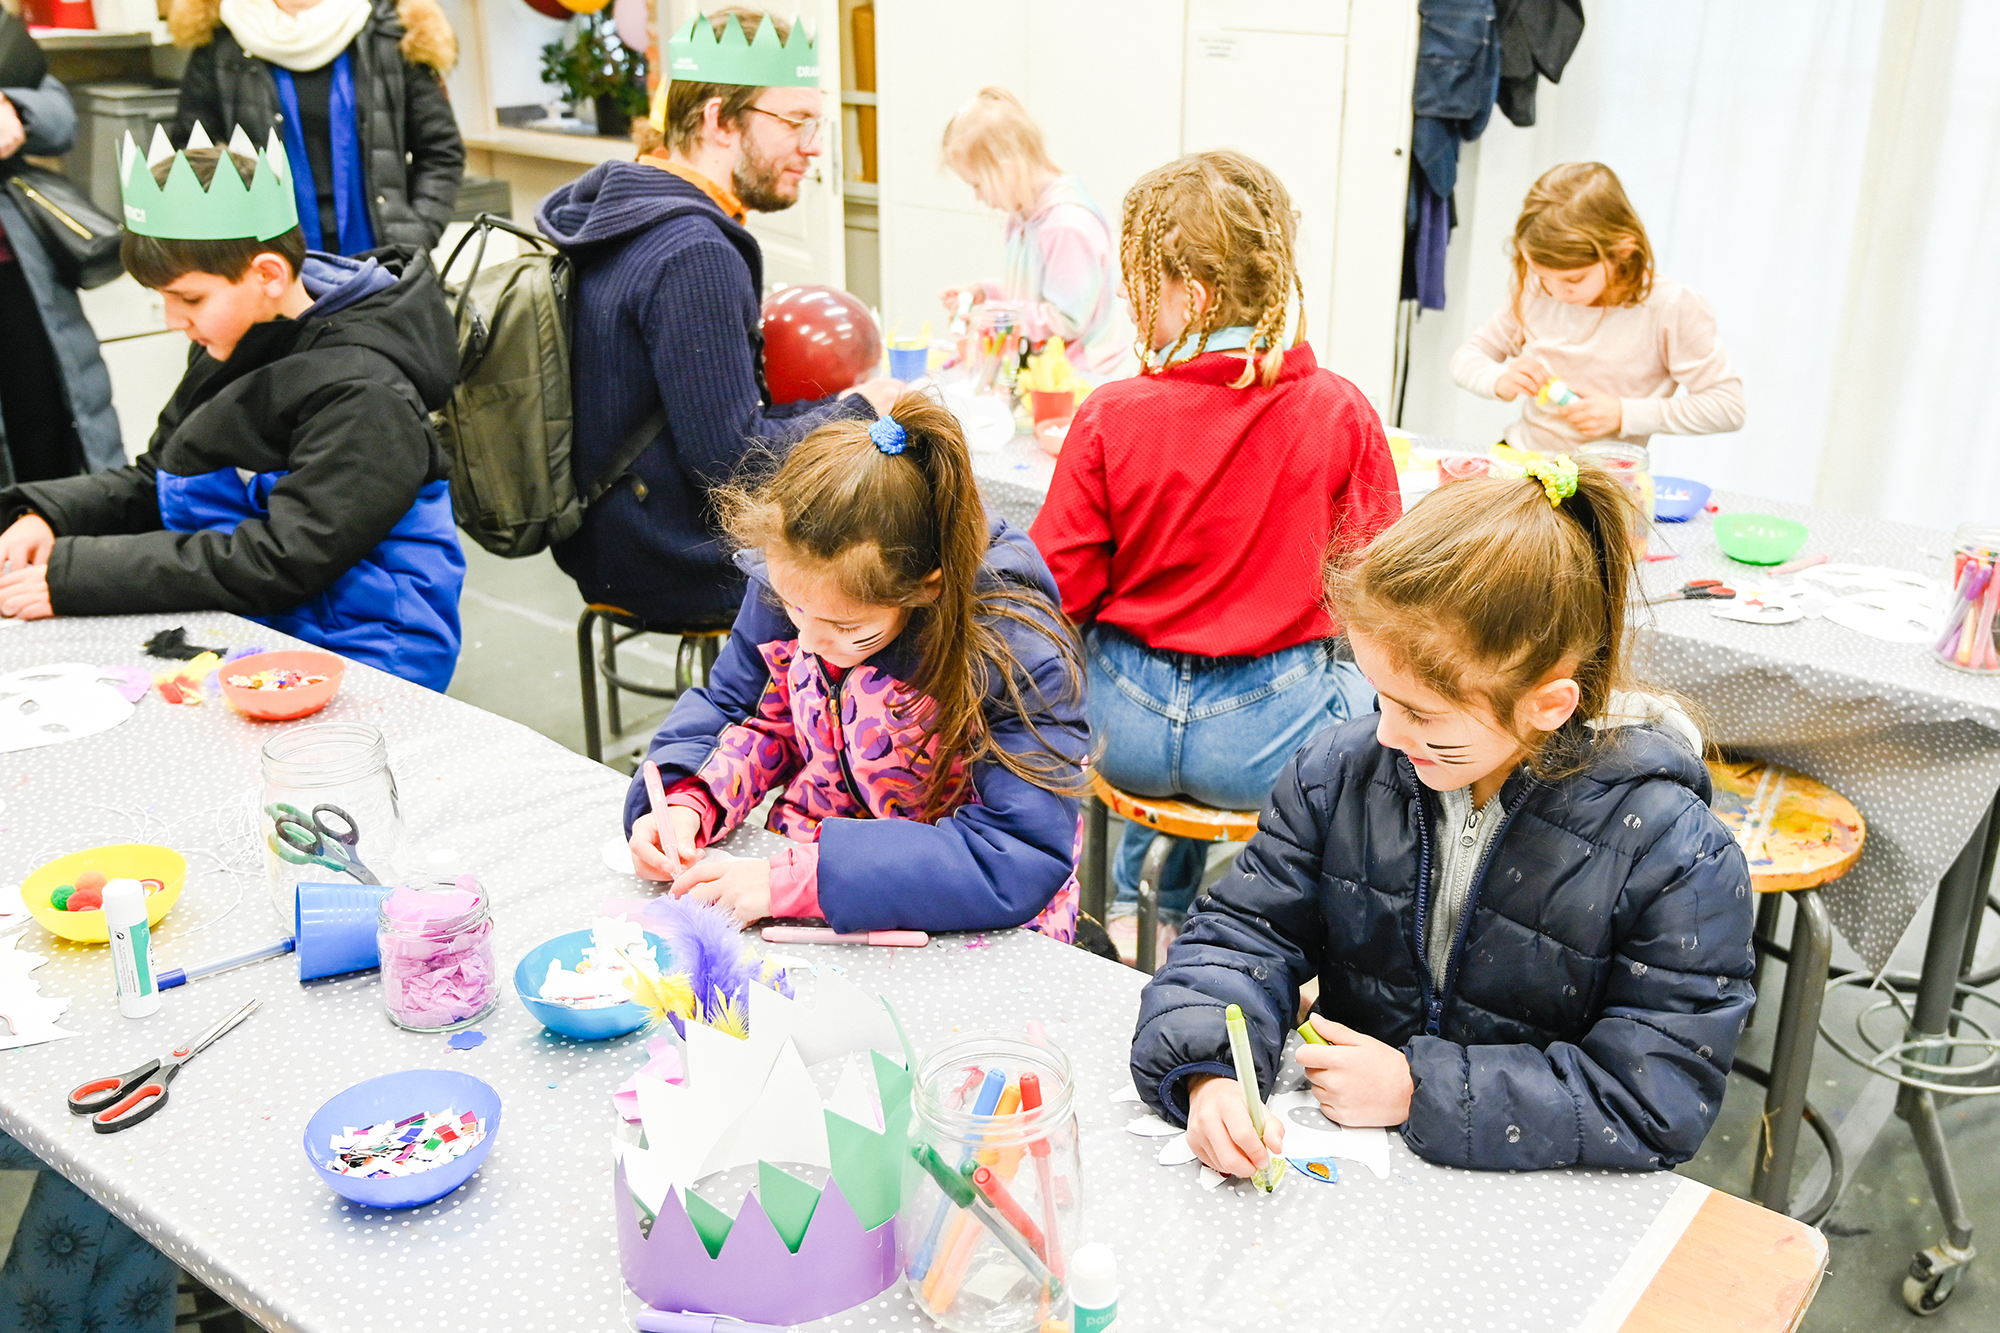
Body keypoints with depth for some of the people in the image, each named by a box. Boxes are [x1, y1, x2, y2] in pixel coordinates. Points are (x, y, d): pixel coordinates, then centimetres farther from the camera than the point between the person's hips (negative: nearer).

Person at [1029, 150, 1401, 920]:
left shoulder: (1110, 418, -13)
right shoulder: (1338, 410, -11)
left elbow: (1059, 590, -9)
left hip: (1127, 729, 2)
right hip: (1267, 736, -1)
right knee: (1363, 692, 29)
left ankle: (1142, 901, 45)